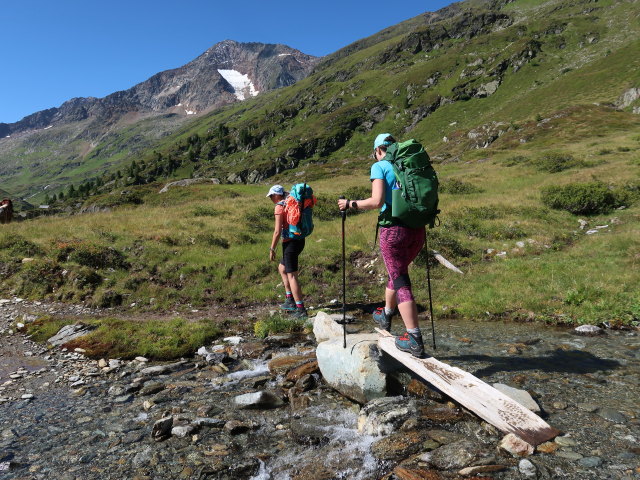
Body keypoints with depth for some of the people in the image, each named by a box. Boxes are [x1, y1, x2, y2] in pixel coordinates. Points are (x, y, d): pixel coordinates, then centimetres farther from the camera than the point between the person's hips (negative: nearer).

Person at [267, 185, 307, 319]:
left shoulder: (279, 207, -12)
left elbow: (277, 232, -16)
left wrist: (272, 249, -8)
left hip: (290, 242, -9)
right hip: (300, 240, 9)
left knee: (292, 276, -4)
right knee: (282, 268, 24)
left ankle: (301, 310, -3)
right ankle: (290, 301, 26)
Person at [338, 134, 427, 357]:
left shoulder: (379, 166, -1)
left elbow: (377, 201, -15)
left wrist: (350, 204, -2)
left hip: (394, 229, -6)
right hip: (417, 229, 6)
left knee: (401, 283, -2)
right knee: (398, 272, 25)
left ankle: (414, 339, -3)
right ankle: (386, 315, 44)